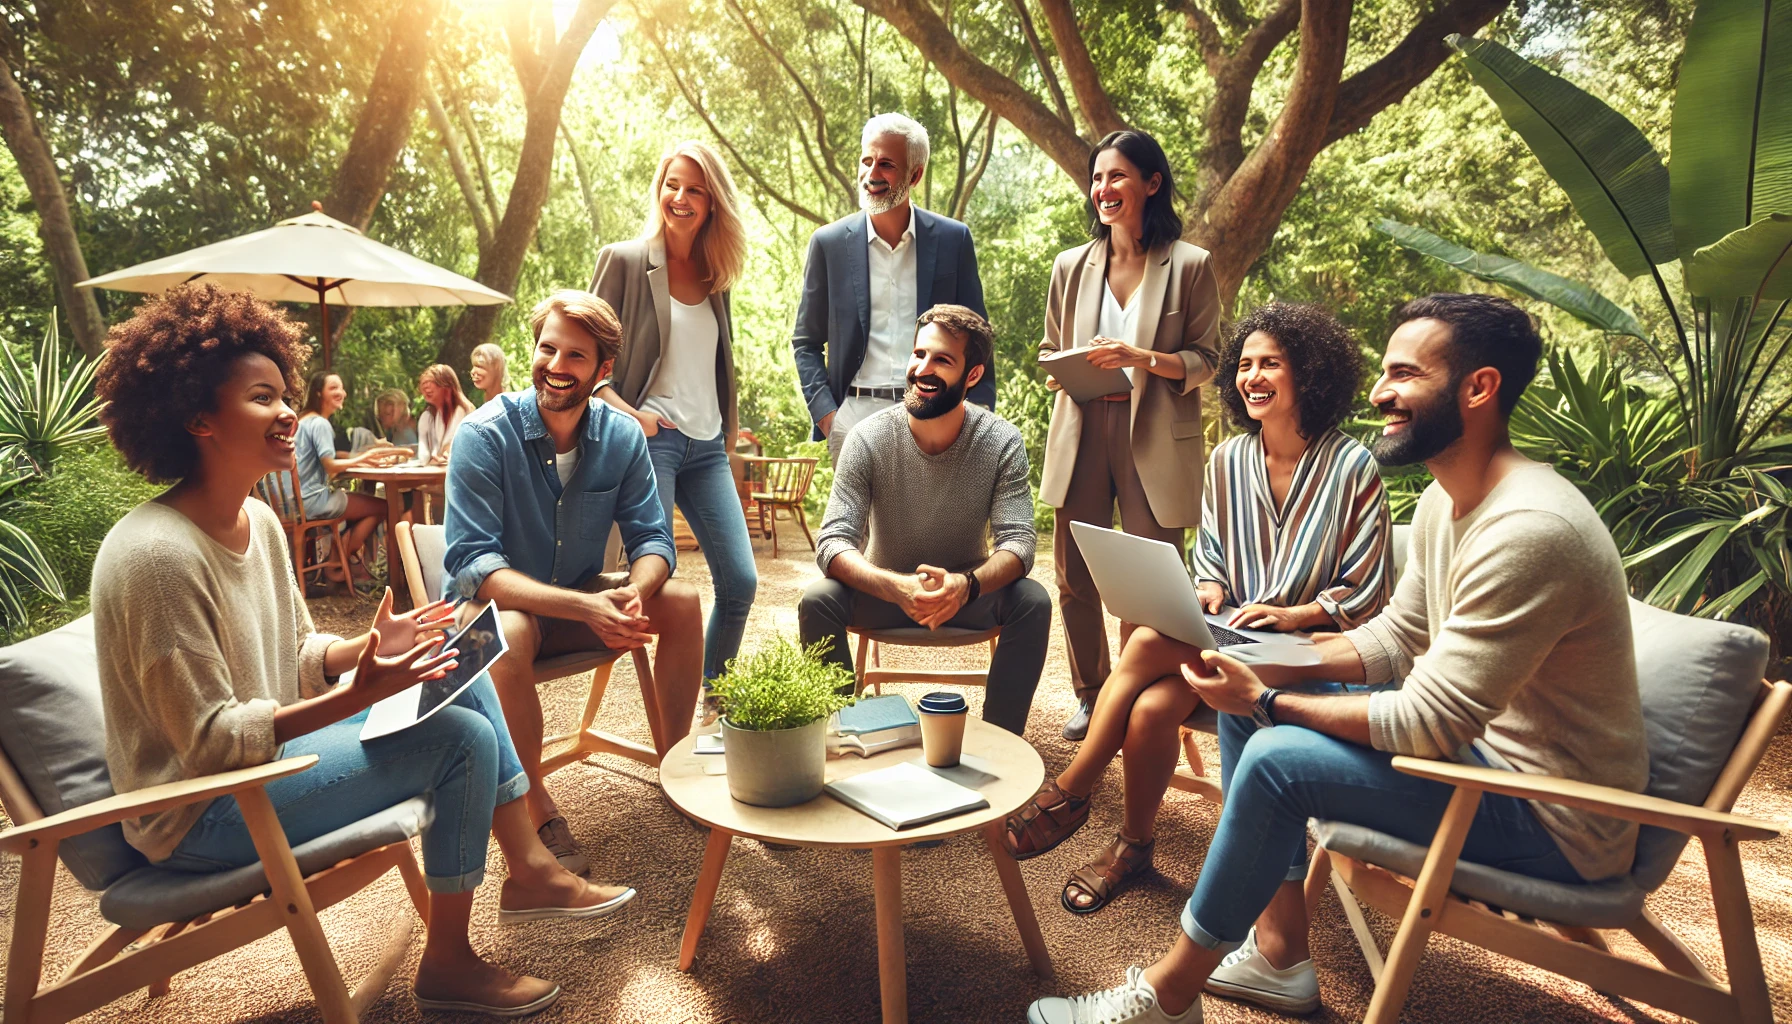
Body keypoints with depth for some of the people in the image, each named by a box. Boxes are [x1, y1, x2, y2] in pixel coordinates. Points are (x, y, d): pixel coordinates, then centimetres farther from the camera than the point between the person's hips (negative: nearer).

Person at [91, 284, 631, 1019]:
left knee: (464, 682, 2)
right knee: (462, 738, -19)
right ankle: (447, 965, -1)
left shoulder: (257, 520, 3)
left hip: (272, 744, 9)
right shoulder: (157, 555, -26)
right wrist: (357, 696, -32)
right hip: (200, 814, -9)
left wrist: (368, 651, -8)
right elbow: (208, 743, -25)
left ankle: (530, 873, 9)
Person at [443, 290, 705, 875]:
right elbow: (472, 564, -26)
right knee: (505, 632, -37)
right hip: (497, 605, -4)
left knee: (682, 601, -16)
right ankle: (537, 814, -20)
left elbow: (652, 537, -7)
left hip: (581, 596, 4)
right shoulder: (484, 436, -19)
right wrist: (587, 608, -39)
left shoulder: (621, 437, -7)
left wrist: (632, 594, -32)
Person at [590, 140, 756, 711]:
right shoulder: (624, 261, 1)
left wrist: (729, 427, 15)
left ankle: (714, 702, 20)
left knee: (740, 582, 1)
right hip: (651, 439, -5)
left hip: (708, 446, 5)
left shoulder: (715, 275, 15)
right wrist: (628, 414, -17)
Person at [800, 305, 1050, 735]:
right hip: (883, 588, 0)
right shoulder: (869, 438, -17)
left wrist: (966, 584, -42)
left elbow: (1018, 542, -19)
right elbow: (832, 542, -23)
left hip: (968, 591, 1)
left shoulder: (1002, 441, -15)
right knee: (818, 600, -28)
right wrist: (896, 587, -43)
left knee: (1032, 601, -27)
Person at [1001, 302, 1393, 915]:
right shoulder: (1228, 460, 8)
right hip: (1226, 636, 5)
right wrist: (1209, 594, -6)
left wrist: (1289, 615, -18)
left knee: (1149, 643, -29)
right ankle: (1133, 844, -6)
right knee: (1151, 708, -28)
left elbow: (1367, 592, -4)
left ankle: (1070, 794, -10)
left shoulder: (1351, 468, -7)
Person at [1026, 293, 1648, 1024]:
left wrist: (1268, 702, -19)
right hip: (1485, 747, 9)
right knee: (1250, 699, 3)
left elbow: (1428, 724, -28)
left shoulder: (1530, 530, -28)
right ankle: (1279, 957, 11)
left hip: (1554, 822, -9)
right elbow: (1395, 637, 10)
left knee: (1277, 759, -24)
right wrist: (1271, 667, -4)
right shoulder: (1446, 499, 2)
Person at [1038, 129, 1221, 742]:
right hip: (1082, 432, 4)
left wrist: (1144, 358, -17)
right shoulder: (1072, 266, 10)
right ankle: (1091, 695, 27)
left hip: (1155, 437, -3)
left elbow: (1206, 359, 0)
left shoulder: (1189, 265, -1)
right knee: (1074, 575, 7)